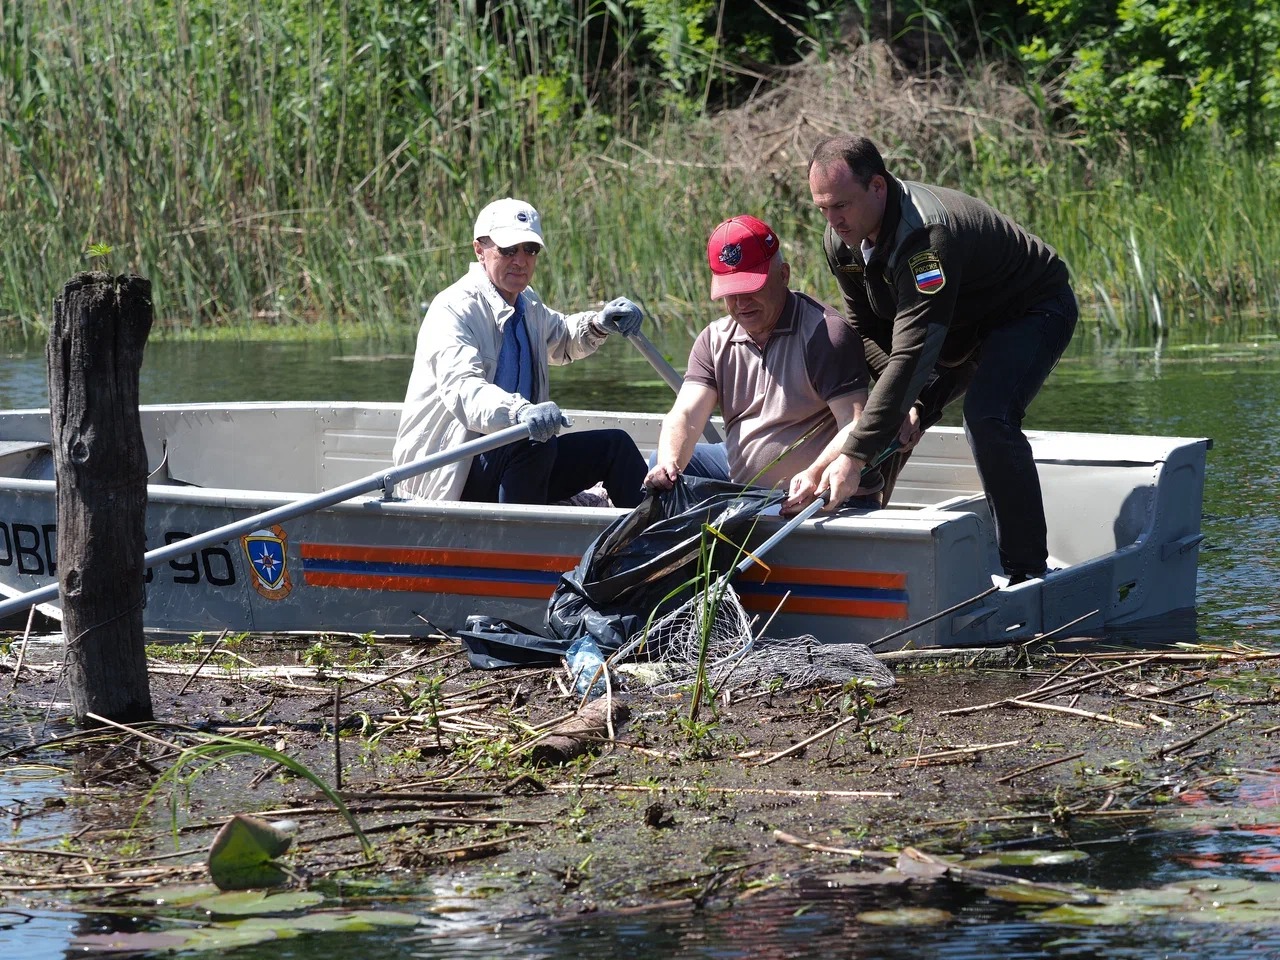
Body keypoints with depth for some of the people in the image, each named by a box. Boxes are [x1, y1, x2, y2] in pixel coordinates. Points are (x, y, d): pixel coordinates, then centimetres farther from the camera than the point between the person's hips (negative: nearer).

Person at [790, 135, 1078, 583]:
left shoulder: (926, 235, -40)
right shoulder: (841, 242, -13)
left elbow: (912, 351, -46)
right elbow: (868, 333, -1)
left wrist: (854, 455, -48)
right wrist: (908, 404, -18)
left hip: (1033, 311, -9)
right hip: (962, 324, 9)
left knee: (987, 417, -31)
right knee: (885, 415, 4)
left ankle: (1027, 569, -24)